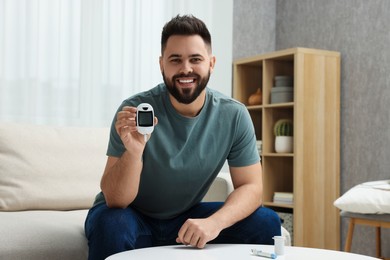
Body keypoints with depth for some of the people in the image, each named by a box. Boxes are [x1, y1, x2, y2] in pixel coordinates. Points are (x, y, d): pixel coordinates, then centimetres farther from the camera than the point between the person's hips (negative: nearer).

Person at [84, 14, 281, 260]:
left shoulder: (234, 115, -13)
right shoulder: (136, 110, -22)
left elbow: (251, 186, -11)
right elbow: (116, 200, -23)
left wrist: (214, 222, -31)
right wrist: (133, 151, -44)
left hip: (187, 218, 3)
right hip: (131, 216, -3)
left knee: (266, 223, -13)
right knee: (111, 226, -36)